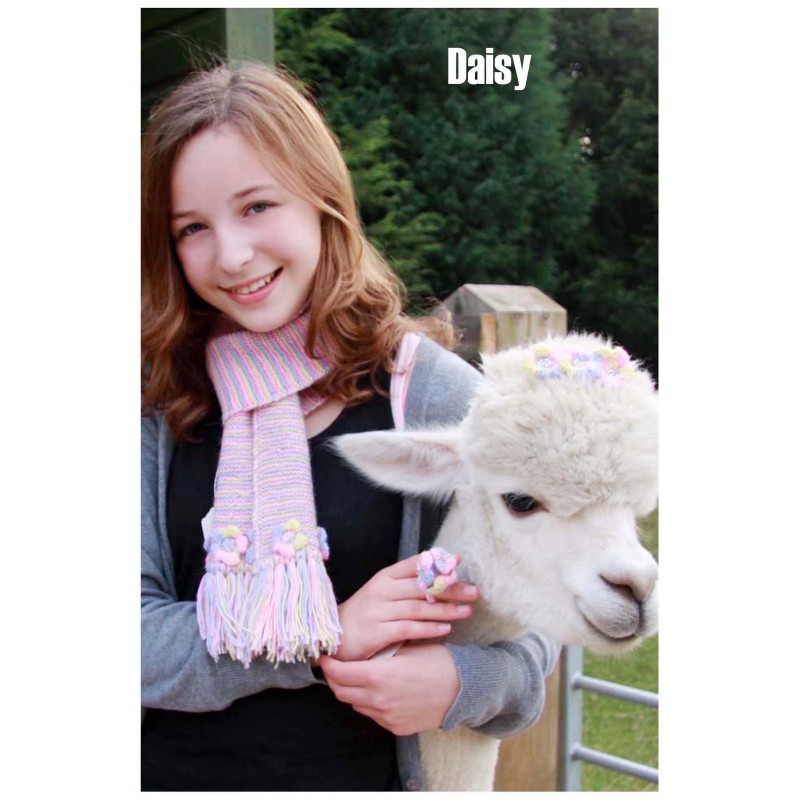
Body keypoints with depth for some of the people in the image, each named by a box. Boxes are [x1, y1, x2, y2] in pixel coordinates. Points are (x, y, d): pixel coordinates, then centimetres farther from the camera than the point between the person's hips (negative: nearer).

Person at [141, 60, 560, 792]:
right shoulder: (157, 400, -7)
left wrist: (465, 680, -23)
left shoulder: (434, 394, -11)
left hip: (360, 772, -1)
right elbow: (141, 636, -12)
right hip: (167, 767, 1)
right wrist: (320, 637, -23)